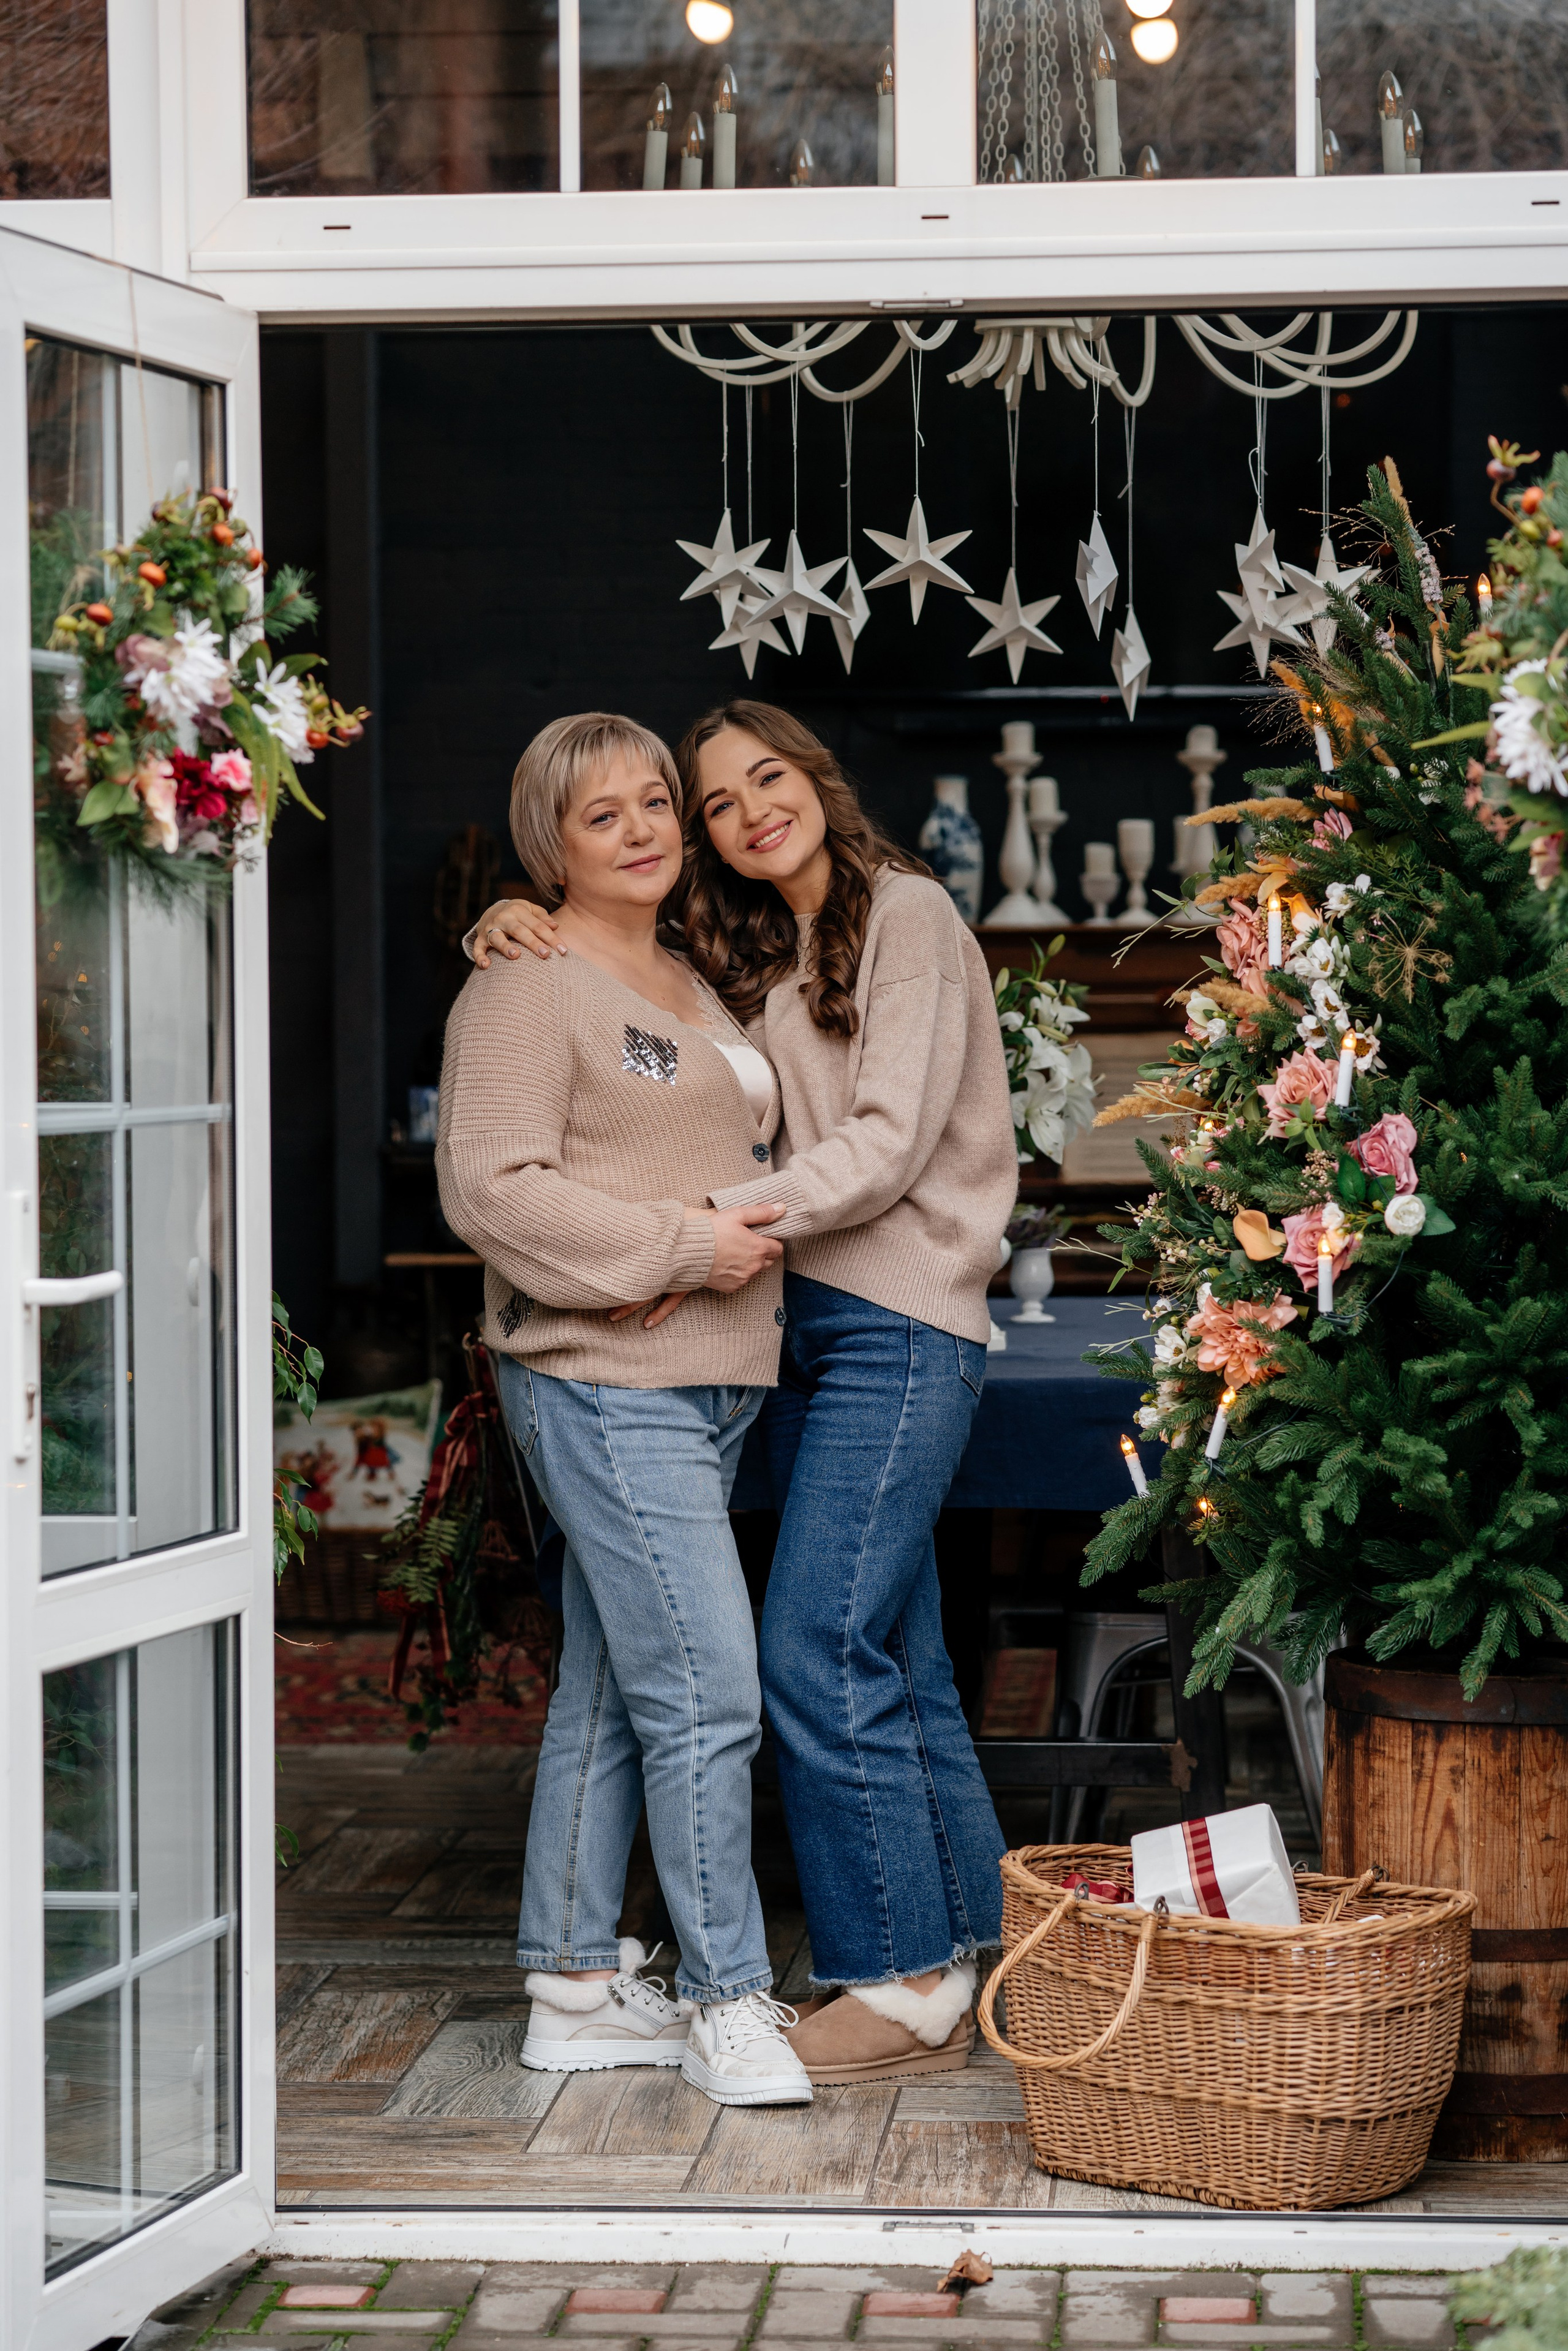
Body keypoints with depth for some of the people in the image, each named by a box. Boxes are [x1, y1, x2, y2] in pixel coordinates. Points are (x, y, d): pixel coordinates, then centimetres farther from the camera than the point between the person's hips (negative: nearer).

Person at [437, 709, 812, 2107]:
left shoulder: (691, 980, 20)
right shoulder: (527, 986, -8)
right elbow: (491, 1186, -17)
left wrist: (752, 1229, 11)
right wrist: (675, 1246, -17)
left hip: (707, 1383, 9)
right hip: (603, 1380, -9)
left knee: (611, 1688, 12)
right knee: (705, 1691, -11)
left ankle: (576, 1985, 18)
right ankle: (730, 2001, -2)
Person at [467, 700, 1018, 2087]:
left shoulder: (907, 916, -5)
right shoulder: (750, 963, 17)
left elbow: (892, 1143, -15)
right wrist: (505, 930, 2)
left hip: (902, 1326, -8)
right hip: (801, 1324, 8)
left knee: (819, 1652, -13)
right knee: (893, 1662, 10)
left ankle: (908, 1986, -6)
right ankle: (972, 1940, 18)